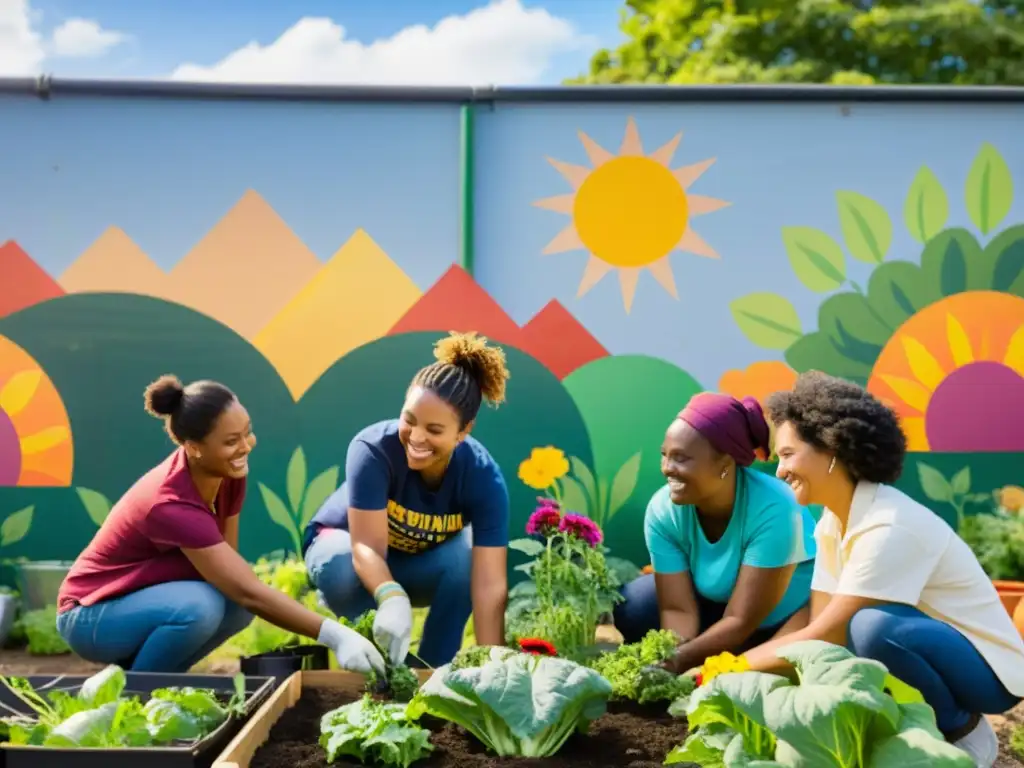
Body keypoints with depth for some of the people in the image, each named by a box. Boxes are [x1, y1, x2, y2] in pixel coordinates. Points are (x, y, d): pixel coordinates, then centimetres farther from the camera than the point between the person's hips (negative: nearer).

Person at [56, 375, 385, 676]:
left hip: (146, 602, 7)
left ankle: (138, 664, 5)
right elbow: (248, 591, -35)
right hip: (91, 615, -7)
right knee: (200, 606, -33)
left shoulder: (226, 473, -11)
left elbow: (233, 572, -7)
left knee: (235, 602, -17)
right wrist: (335, 635, -36)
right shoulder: (173, 504, -34)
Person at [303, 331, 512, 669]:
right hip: (346, 543, -1)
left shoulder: (484, 476, -30)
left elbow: (489, 583, -37)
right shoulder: (373, 448, -35)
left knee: (470, 555, -32)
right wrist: (392, 598, -61)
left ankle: (431, 666, -12)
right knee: (340, 567, -37)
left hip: (422, 564, 1)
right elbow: (367, 547, -40)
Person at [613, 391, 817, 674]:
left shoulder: (773, 509, -33)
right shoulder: (663, 510, -20)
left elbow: (742, 621, -29)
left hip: (799, 611, -4)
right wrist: (668, 659, -39)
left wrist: (678, 660, -38)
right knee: (633, 605, -17)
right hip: (721, 603, 4)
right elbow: (677, 608, -19)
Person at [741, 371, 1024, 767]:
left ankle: (962, 732, -7)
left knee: (872, 627, -34)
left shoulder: (889, 527, -27)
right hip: (929, 655, 8)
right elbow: (817, 625, -4)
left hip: (985, 669, -8)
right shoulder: (831, 523, -1)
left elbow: (826, 635, -28)